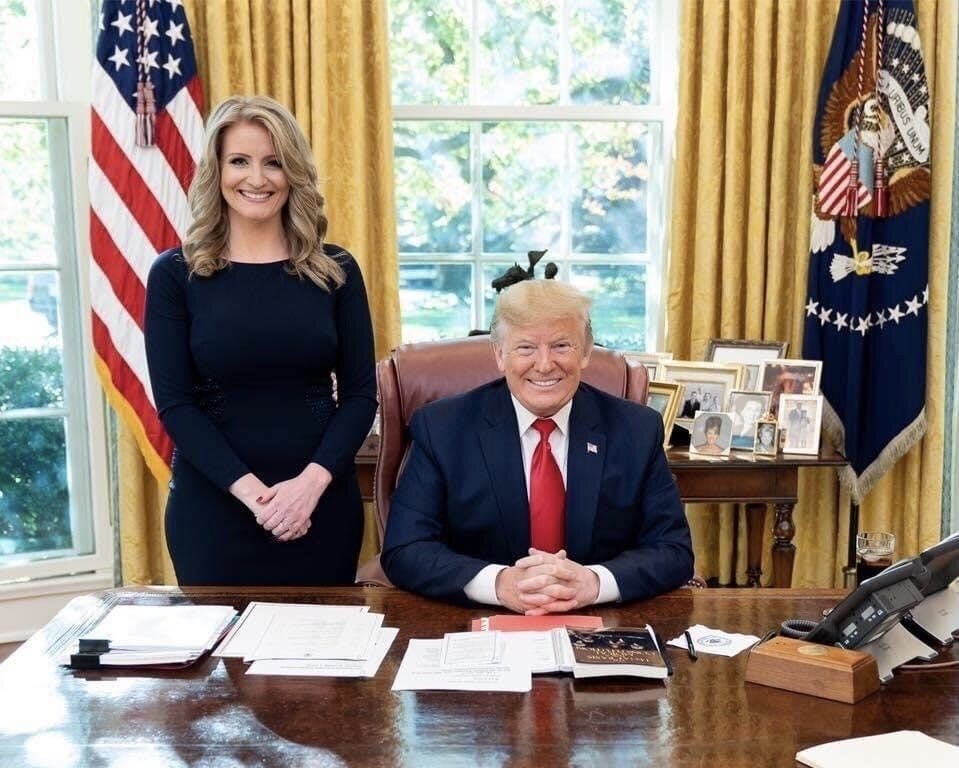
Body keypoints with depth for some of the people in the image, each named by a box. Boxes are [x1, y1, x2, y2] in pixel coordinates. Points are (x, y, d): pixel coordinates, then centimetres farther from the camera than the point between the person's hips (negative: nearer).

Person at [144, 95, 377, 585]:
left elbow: (360, 394, 0)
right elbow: (173, 403, -6)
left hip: (321, 502, 2)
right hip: (213, 505, -1)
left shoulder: (335, 270, 3)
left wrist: (312, 481, -15)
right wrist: (249, 489, -16)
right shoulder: (175, 274, -1)